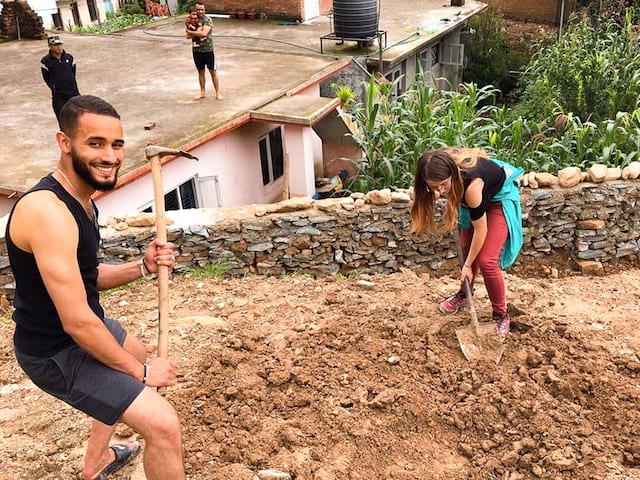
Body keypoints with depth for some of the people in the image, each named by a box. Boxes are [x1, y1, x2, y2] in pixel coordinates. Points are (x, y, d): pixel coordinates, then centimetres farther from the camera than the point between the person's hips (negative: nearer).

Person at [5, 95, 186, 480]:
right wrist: (140, 372, -18)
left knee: (136, 354, 36)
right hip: (56, 352, -10)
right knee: (164, 424, -16)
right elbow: (77, 322, -31)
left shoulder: (80, 198, 0)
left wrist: (142, 267, -8)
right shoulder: (49, 212, -31)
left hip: (85, 326, 11)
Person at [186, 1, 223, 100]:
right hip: (196, 50, 4)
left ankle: (218, 92, 11)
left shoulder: (207, 20, -10)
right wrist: (197, 32, -18)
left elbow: (204, 33, -24)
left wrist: (191, 32, -12)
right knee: (201, 72, 13)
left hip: (208, 50, -4)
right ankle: (203, 92, 23)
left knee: (213, 71, 3)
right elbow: (188, 36, -2)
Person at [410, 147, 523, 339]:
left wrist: (468, 265, -18)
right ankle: (464, 293, 36)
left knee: (486, 260, -13)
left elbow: (480, 230, -27)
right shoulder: (443, 168, -25)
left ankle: (501, 315, 5)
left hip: (500, 196, -6)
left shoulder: (472, 185, -42)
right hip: (478, 195, 6)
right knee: (467, 248, 11)